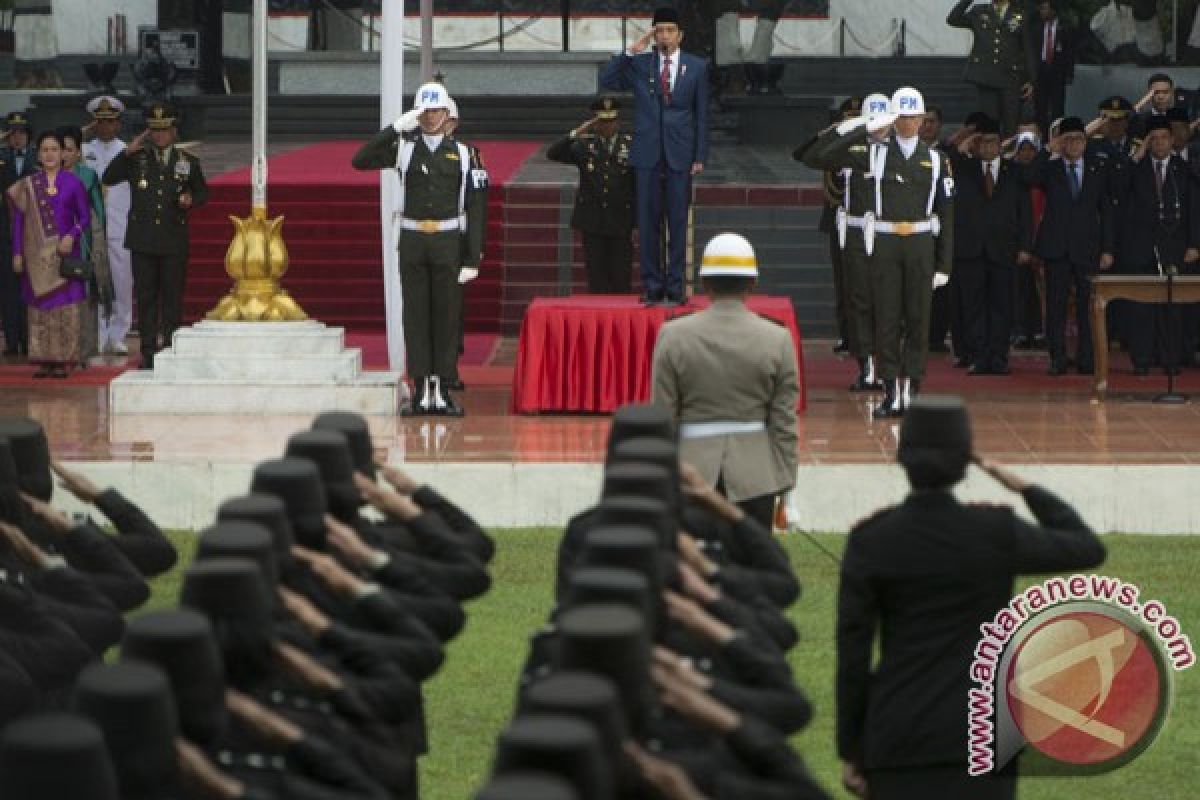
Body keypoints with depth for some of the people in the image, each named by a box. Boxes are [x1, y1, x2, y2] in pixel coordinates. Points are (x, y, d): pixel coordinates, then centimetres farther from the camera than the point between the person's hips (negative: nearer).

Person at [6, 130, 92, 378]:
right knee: (39, 307, 0)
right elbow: (18, 220, 8)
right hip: (36, 254, 1)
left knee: (66, 308, -5)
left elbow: (85, 217, 4)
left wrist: (72, 236, -14)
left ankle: (63, 361, -2)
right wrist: (17, 253, 2)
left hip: (64, 252, -1)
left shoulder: (73, 183, 3)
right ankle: (44, 361, 3)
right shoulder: (27, 185, 7)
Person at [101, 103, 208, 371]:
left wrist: (191, 200, -6)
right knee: (145, 298, 2)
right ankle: (148, 354, 6)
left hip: (174, 242, 0)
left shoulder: (188, 162, 8)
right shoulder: (137, 160, 7)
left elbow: (202, 192, 17)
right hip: (143, 241, 0)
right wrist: (128, 152, -11)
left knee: (173, 298, 1)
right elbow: (109, 179, -2)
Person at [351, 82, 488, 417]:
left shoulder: (462, 154, 3)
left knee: (447, 314, 1)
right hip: (412, 241, 1)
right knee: (415, 314, 2)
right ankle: (421, 391, 5)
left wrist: (472, 259, -5)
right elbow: (360, 161, -8)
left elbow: (475, 209, 1)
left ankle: (443, 388, 7)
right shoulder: (403, 148, 6)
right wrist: (396, 128, -13)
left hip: (448, 242, -1)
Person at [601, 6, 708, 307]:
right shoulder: (639, 64, 6)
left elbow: (701, 114, 6)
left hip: (679, 155, -1)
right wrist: (630, 52, -10)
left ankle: (675, 287, 7)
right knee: (648, 223, 2)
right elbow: (607, 81, -4)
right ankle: (652, 285, 8)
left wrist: (700, 156, 1)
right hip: (648, 154, 1)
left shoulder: (696, 67, 5)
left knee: (678, 223, 1)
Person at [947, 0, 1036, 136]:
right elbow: (953, 20, 3)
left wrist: (1030, 80, 2)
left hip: (1011, 79, -1)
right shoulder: (979, 12, 11)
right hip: (986, 77, 1)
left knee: (1011, 129, -2)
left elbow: (1028, 50, 5)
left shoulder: (1020, 15, 5)